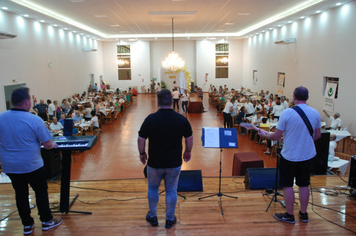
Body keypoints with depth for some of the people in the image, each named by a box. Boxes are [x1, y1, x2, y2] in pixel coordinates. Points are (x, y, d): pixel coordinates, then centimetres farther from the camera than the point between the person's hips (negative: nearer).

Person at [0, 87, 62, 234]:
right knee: (41, 191, 13)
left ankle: (27, 225, 28)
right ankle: (47, 221, 25)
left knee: (20, 193, 17)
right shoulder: (35, 120, -20)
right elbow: (47, 145, -15)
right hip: (31, 165, -4)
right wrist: (53, 145, 7)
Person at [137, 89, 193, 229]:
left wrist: (142, 153, 7)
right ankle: (170, 219, 30)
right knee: (171, 191, 16)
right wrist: (188, 152, 16)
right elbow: (189, 138, 0)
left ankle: (152, 217, 36)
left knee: (152, 189, 21)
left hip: (154, 163, 0)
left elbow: (141, 139, -9)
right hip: (174, 163, 1)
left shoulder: (150, 119, -14)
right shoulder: (182, 119, -10)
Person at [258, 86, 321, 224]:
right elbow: (317, 135, 8)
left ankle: (290, 215, 21)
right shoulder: (315, 113, -4)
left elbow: (277, 136, -15)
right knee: (304, 185, 17)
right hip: (308, 155, 5)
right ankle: (303, 214, 31)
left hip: (289, 155, -5)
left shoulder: (287, 113, -18)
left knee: (288, 185, 9)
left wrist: (265, 135, 4)